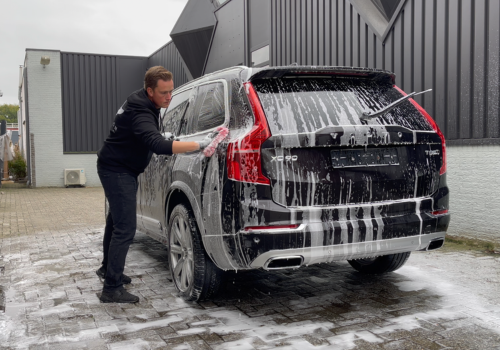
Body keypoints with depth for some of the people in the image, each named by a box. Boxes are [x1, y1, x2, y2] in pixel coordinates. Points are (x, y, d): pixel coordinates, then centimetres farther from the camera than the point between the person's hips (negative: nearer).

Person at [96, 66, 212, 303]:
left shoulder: (142, 102, 2)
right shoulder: (140, 113, -30)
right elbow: (158, 145, -47)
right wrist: (199, 145, -50)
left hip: (120, 169, 10)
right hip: (117, 171, -10)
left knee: (116, 220, 21)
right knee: (125, 228, -12)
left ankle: (107, 268, 39)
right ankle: (112, 289, -6)